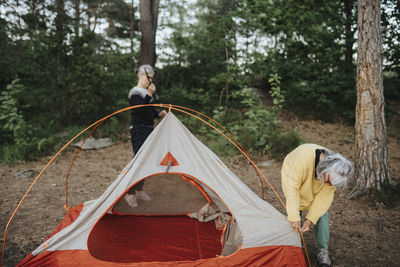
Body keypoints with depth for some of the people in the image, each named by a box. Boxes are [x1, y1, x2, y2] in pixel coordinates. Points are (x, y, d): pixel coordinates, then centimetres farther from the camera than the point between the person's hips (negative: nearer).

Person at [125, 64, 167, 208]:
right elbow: (139, 110, -24)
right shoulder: (135, 93, -10)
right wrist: (149, 95, -29)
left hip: (149, 130, 9)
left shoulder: (148, 92, 17)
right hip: (138, 130, -9)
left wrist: (159, 114, 4)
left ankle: (139, 190, 23)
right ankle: (130, 193, -2)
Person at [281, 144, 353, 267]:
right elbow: (292, 187, -39)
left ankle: (323, 251, 6)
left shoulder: (335, 173, -31)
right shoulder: (305, 157, -47)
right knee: (296, 209, -11)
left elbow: (324, 197, -21)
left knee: (321, 213, -7)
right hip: (293, 176, -3)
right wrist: (294, 218, -40)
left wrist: (310, 219, -27)